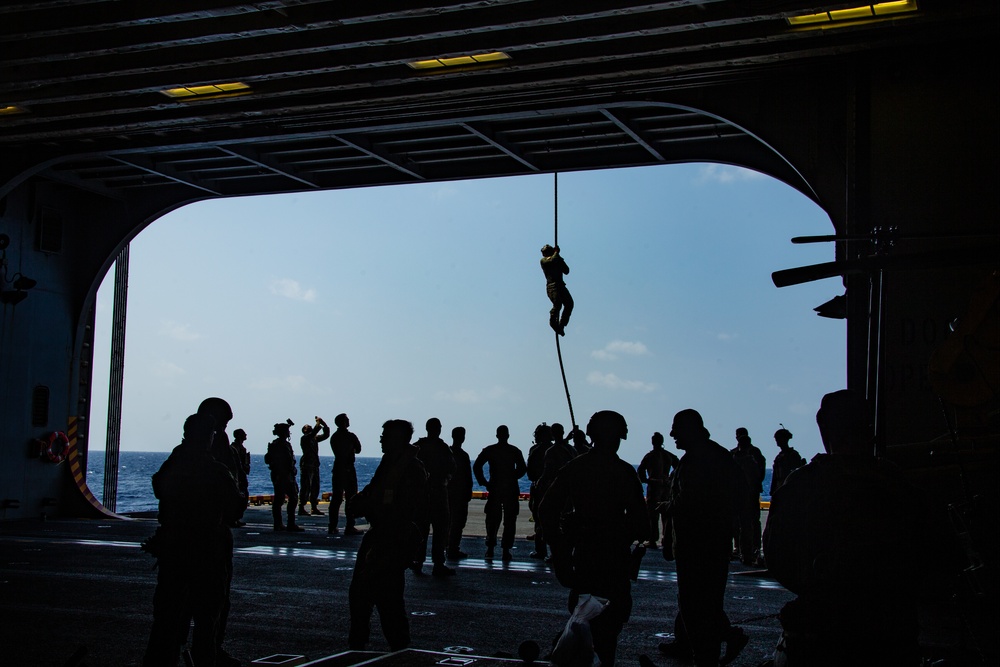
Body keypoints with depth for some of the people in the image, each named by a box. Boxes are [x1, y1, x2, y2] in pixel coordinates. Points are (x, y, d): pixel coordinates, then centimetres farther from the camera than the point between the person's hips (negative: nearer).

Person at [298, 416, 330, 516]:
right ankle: (301, 508, -9)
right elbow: (313, 433, -23)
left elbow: (326, 435, 19)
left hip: (315, 465, 8)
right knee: (305, 487, -9)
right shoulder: (304, 438, -5)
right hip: (306, 465, -8)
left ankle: (314, 508, 17)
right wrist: (318, 424, -15)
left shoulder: (315, 438, 17)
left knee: (315, 487, 10)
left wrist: (323, 424, 8)